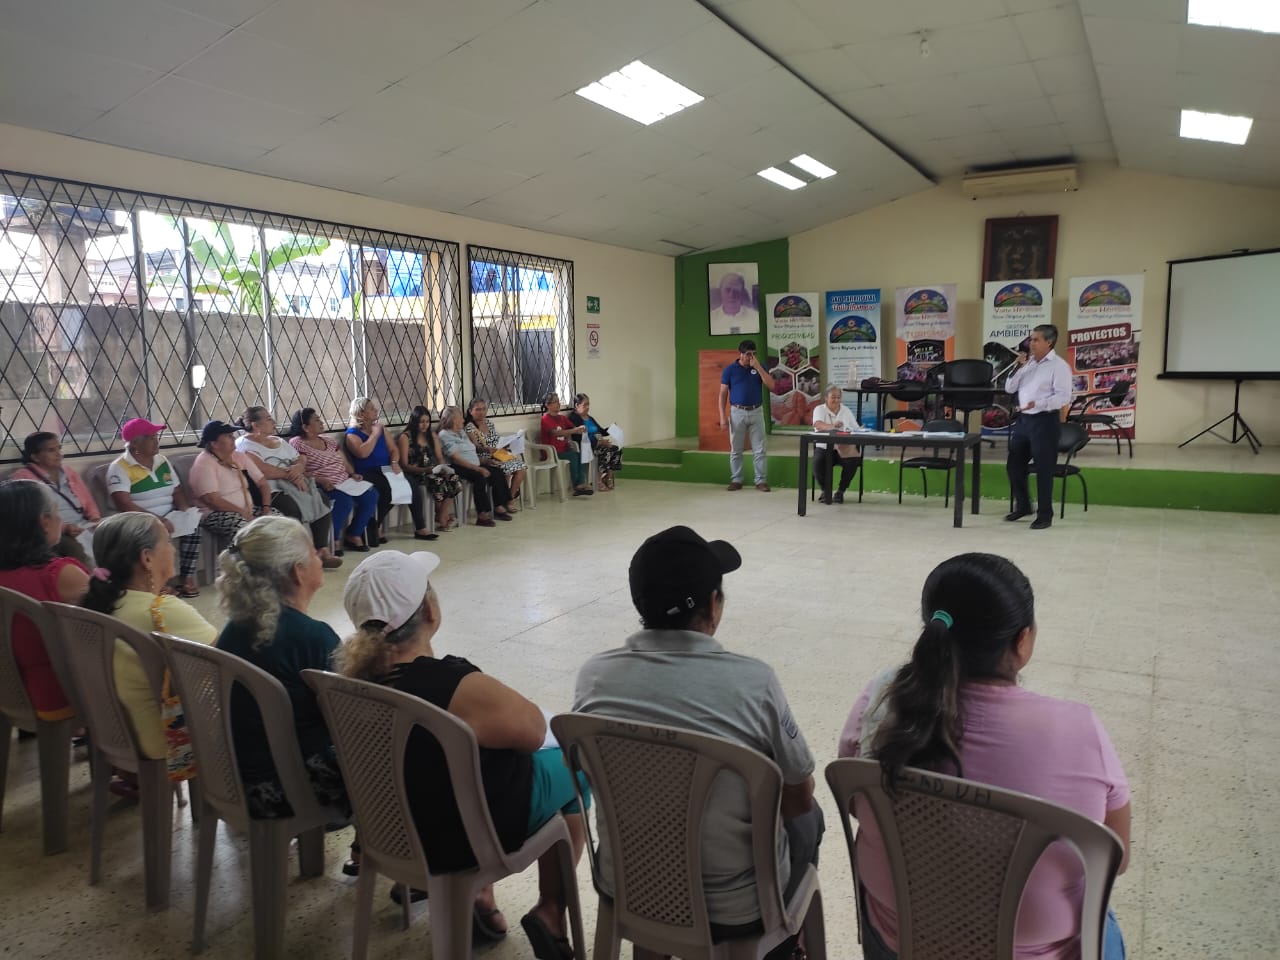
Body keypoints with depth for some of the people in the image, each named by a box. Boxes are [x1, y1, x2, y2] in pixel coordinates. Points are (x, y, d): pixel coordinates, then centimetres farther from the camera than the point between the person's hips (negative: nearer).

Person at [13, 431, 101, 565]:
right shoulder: (23, 478, 2)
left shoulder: (69, 472, 21)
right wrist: (63, 528, -19)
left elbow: (89, 503, 22)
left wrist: (97, 520, 1)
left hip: (85, 527, 6)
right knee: (76, 548, -37)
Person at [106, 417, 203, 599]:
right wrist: (156, 520, -29)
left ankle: (187, 577, -16)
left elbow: (177, 491, 12)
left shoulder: (162, 460, 13)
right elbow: (124, 505, -20)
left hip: (169, 517, 6)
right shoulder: (120, 468, -9)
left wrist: (185, 509, -10)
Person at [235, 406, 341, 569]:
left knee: (321, 499, -12)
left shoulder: (278, 440, 23)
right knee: (291, 507, -34)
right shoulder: (245, 444, -3)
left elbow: (301, 460, 17)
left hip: (292, 484, 8)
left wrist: (299, 468, -7)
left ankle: (322, 550, -15)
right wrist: (290, 474, -14)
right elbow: (262, 471, -18)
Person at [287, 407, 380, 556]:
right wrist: (320, 480, -27)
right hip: (321, 487, -7)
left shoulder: (329, 441, 21)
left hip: (344, 483, 8)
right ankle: (333, 540, -15)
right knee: (345, 500, -34)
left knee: (371, 494, -14)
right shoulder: (297, 444, -3)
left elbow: (344, 463, 22)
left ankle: (353, 536, -4)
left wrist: (352, 474, 2)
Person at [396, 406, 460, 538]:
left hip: (432, 472, 6)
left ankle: (441, 518, -11)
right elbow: (404, 465, -10)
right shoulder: (405, 437, -4)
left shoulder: (432, 435, 16)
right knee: (439, 482, -33)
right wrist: (424, 470, -24)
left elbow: (439, 457, 14)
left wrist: (443, 468, -9)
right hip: (413, 474, -6)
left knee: (454, 480, -21)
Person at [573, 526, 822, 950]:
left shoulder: (594, 675, -14)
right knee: (806, 818, 27)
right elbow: (799, 797, -8)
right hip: (734, 906, -3)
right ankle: (778, 945, 46)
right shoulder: (754, 681, -24)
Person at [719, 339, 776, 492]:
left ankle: (761, 481, 6)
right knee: (736, 450, 5)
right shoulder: (729, 370, -1)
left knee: (759, 450, 0)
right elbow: (723, 394, 0)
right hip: (737, 412, -1)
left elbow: (771, 386, -7)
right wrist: (723, 416, -8)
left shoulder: (759, 368, 5)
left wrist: (758, 367, -13)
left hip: (756, 412, 1)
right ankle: (736, 480, 14)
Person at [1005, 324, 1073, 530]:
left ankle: (1045, 515, 10)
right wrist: (1019, 367, -3)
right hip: (1023, 419, 7)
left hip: (1045, 420, -7)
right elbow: (1009, 388, 10)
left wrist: (1038, 404, -29)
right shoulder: (1028, 363, 13)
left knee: (1043, 469, 0)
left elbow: (1064, 397, -16)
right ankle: (1022, 506, 28)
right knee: (1014, 464, 11)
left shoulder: (1059, 366, -8)